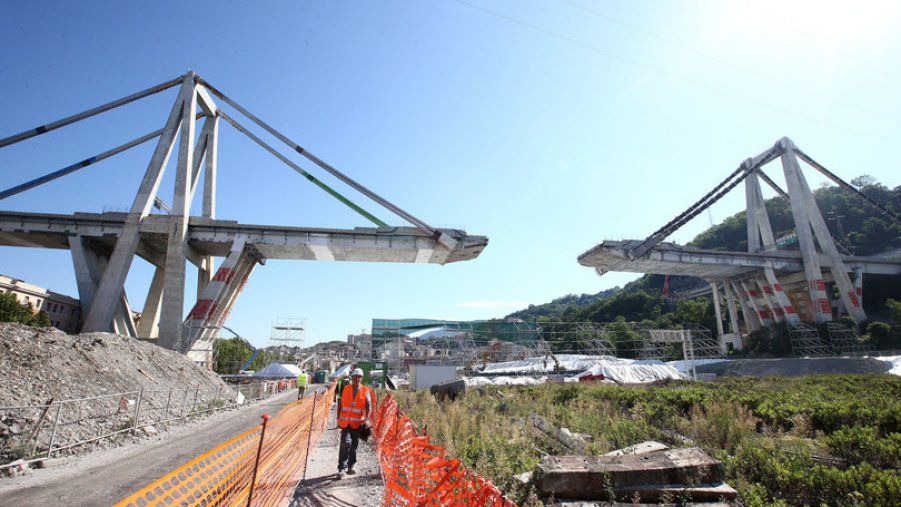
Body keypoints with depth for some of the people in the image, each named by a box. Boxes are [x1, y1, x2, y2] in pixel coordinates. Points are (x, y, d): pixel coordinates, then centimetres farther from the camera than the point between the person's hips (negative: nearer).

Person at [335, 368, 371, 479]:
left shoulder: (366, 391, -1)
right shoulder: (345, 389, 4)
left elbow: (369, 406, -9)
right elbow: (340, 404, 11)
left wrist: (367, 419, -23)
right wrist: (338, 418, 10)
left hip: (358, 423, 0)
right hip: (345, 422, 0)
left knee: (354, 445, 10)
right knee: (345, 443, -12)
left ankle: (350, 467, 25)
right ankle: (342, 468, -5)